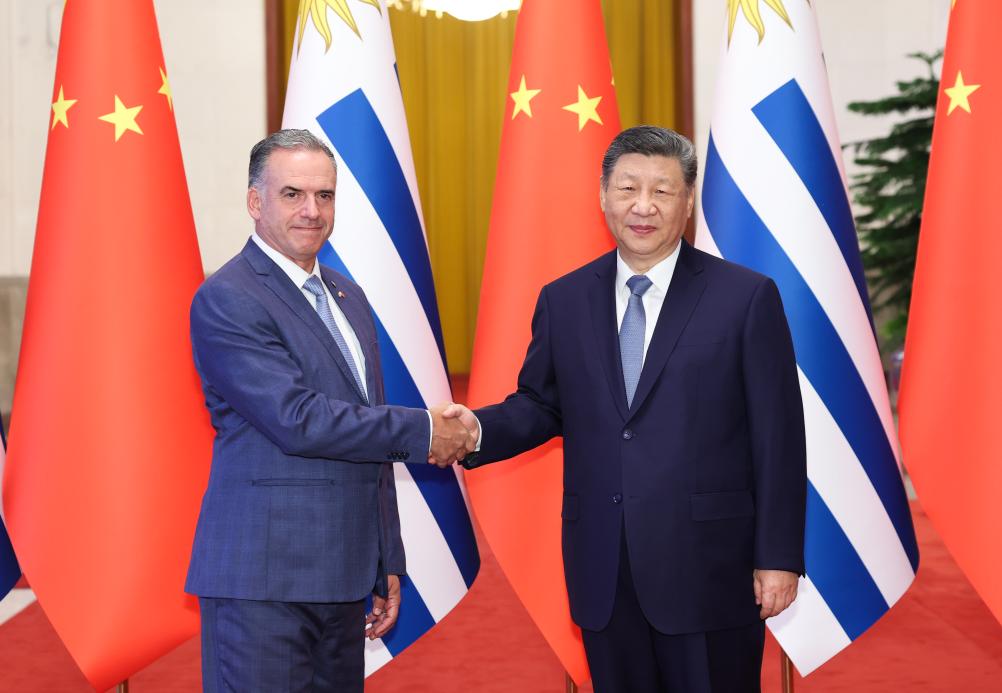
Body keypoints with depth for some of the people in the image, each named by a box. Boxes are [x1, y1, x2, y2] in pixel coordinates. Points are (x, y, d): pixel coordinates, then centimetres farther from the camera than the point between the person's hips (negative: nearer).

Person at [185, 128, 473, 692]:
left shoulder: (347, 297, 16)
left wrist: (388, 564, 18)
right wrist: (421, 432, -12)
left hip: (343, 578, 8)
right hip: (263, 579, -7)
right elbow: (297, 419, -20)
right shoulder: (226, 300, -10)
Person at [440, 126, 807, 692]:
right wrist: (480, 428, -9)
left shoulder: (747, 297, -4)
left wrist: (780, 557, -8)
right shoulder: (564, 300, 7)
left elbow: (778, 438, -5)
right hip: (604, 572, 4)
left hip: (709, 566, -3)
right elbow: (540, 405, 13)